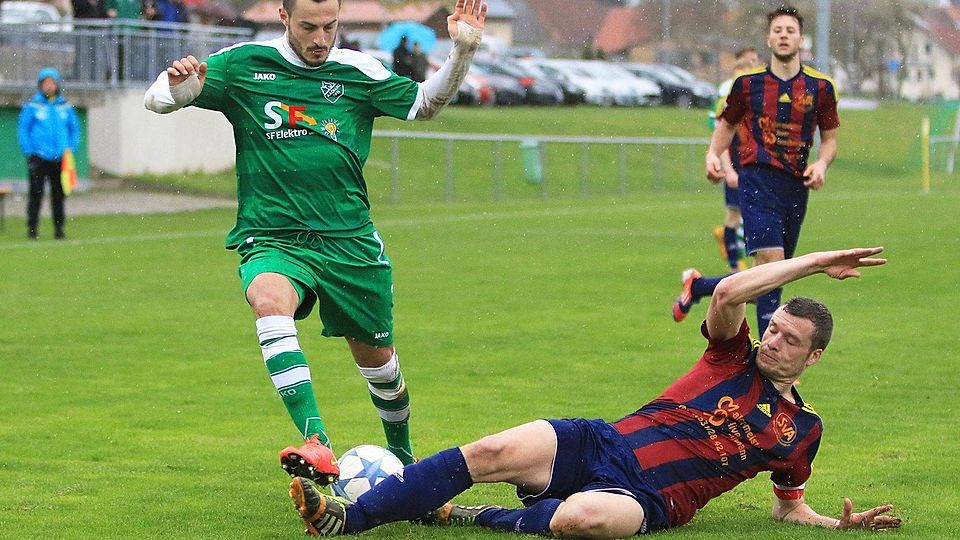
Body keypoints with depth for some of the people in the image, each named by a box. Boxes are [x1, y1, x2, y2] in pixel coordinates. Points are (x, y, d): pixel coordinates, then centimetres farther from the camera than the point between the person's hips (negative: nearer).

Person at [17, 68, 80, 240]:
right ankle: (32, 228, 3)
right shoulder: (32, 106, -2)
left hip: (60, 159, 3)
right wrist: (29, 152, -5)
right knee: (36, 194, -2)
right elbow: (22, 129, 1)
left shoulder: (65, 106, 7)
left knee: (59, 195, 5)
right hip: (39, 158, -3)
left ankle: (59, 229, 11)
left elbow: (75, 128, 17)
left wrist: (71, 148, 7)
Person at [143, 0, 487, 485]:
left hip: (350, 241, 2)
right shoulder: (243, 65, 0)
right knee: (269, 300, -35)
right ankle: (317, 445, -45)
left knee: (377, 358, 12)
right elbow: (156, 100, 0)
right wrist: (178, 85, -25)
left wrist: (462, 50, -3)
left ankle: (402, 455, 43)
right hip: (271, 239, -2)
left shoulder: (357, 72, 4)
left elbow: (424, 104, 13)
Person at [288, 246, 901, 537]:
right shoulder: (734, 357, 14)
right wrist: (811, 262, -3)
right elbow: (728, 292, -5)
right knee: (491, 452, -23)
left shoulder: (803, 428, 13)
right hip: (606, 443, 3)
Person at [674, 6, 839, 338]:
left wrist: (821, 164, -7)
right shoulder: (747, 82, 4)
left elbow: (829, 138, 14)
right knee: (771, 263, -19)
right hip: (758, 180, -3)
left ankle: (698, 286, 29)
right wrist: (713, 154, -2)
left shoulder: (821, 87, 6)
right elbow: (727, 125, 17)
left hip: (796, 186, 3)